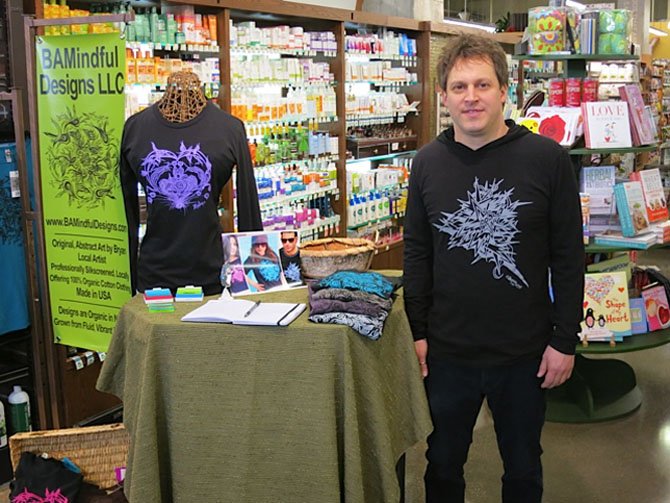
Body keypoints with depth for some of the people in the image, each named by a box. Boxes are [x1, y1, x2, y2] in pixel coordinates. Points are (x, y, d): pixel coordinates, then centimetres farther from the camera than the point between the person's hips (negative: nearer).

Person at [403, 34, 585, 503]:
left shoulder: (547, 159, -9)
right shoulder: (428, 162, 0)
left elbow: (568, 257, -5)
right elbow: (417, 253, 5)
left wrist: (565, 339, -5)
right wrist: (417, 332, 3)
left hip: (525, 353, -2)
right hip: (448, 351, 2)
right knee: (443, 464, 18)